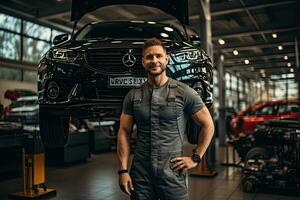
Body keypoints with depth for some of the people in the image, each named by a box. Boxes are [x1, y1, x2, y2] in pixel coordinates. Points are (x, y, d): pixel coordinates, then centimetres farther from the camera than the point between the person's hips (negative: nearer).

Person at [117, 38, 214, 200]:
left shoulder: (184, 92, -4)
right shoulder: (133, 96, 3)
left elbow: (208, 125, 1)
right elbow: (124, 132, 3)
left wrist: (195, 158, -3)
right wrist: (123, 170, -3)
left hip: (172, 173, -2)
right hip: (140, 174, 2)